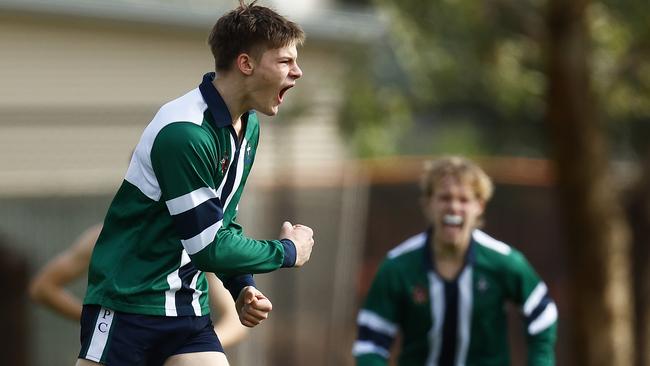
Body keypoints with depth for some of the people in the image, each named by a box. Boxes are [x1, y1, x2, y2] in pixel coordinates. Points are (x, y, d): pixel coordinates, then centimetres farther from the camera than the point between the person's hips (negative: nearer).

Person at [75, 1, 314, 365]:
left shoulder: (249, 127, 8)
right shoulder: (184, 132, -22)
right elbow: (207, 246, -21)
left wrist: (244, 287, 3)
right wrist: (288, 251, -7)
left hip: (189, 309, 8)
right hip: (128, 305, -8)